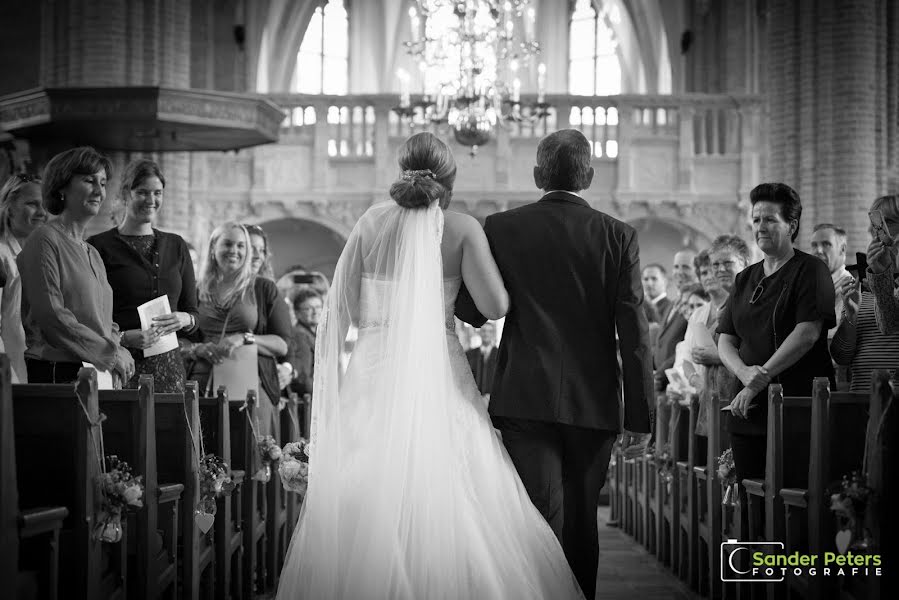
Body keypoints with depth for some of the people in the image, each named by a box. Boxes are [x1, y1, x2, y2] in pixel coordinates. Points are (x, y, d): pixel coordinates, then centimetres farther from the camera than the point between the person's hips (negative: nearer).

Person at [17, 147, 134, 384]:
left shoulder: (93, 253, 19)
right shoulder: (45, 241, -6)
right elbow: (51, 316, -15)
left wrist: (116, 344, 2)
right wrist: (111, 353, -12)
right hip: (55, 375, -7)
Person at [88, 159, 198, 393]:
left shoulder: (176, 246, 15)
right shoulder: (100, 247, 0)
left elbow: (193, 314, 17)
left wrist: (184, 320, -5)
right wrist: (123, 337, -19)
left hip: (168, 365, 4)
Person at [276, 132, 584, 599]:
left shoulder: (372, 222, 3)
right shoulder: (462, 228, -3)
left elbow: (346, 308, -1)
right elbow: (495, 306, -9)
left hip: (374, 374, 2)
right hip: (438, 375, -2)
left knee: (363, 504, 7)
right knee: (446, 499, 3)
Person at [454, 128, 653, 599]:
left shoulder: (501, 228, -2)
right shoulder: (618, 236, -1)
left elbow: (471, 311, 1)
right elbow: (633, 333, -4)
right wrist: (639, 417, 0)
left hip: (525, 399, -1)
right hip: (594, 401, 2)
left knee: (540, 517, -3)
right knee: (581, 517, 16)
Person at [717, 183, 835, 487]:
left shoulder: (811, 270, -1)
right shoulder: (745, 279, 17)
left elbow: (808, 333, -13)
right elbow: (725, 340, 12)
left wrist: (761, 378, -16)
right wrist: (745, 372, -10)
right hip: (749, 408, 6)